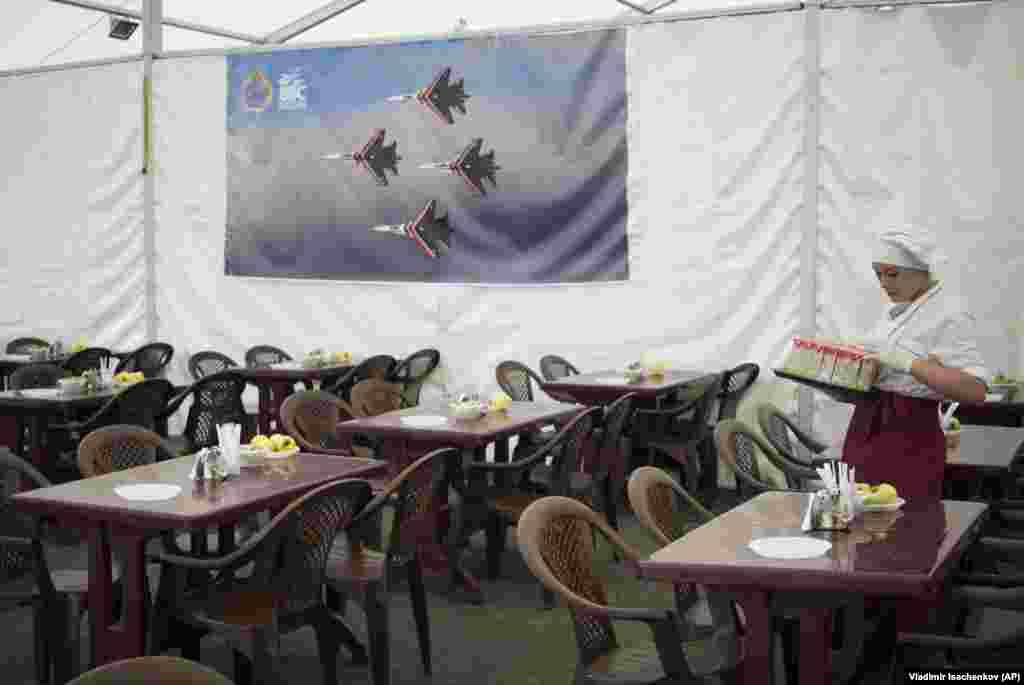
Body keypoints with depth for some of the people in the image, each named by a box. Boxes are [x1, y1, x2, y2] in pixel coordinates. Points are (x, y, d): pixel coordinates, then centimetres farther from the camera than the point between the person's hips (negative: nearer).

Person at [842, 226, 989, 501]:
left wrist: (908, 363, -28)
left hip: (910, 437, -8)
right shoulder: (897, 311, 12)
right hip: (867, 428, 8)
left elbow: (975, 390, -22)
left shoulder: (949, 314, -13)